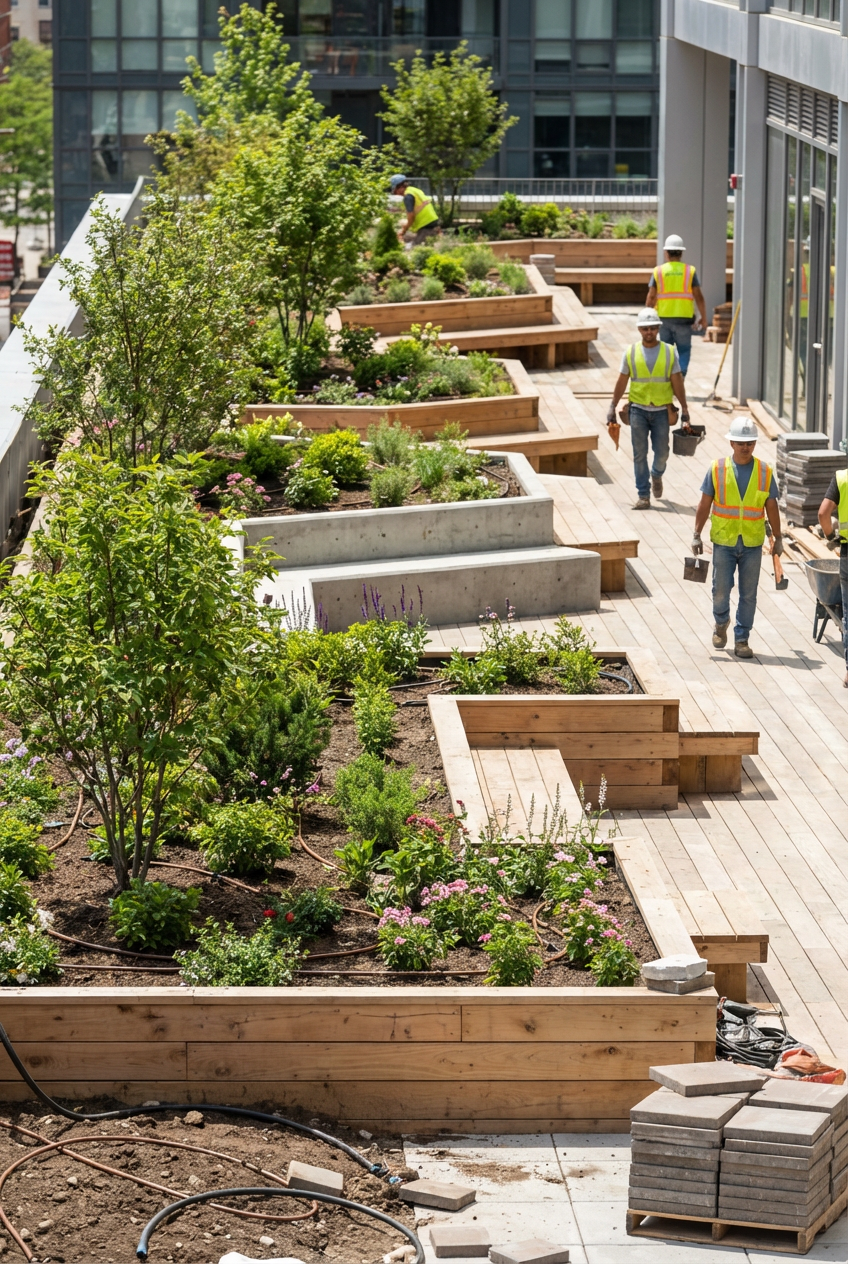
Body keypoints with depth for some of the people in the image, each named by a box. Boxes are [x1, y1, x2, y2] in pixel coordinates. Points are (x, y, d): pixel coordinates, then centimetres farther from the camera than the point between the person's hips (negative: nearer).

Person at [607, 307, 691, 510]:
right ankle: (643, 496, 3)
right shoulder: (631, 353, 2)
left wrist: (685, 412, 0)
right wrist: (612, 408, 5)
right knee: (640, 454, -2)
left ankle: (657, 475, 36)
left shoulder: (669, 352, 1)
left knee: (661, 453, 3)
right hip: (638, 409, 0)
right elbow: (621, 383, 7)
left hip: (661, 411, 0)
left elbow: (677, 383, 2)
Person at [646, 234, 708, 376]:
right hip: (684, 318, -1)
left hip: (664, 317, 1)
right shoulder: (690, 271, -1)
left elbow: (651, 297, -2)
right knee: (684, 351, 6)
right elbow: (699, 297, -3)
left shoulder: (658, 271, 1)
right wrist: (703, 317, 7)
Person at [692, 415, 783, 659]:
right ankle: (721, 623, 31)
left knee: (748, 594, 3)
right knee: (721, 589, 1)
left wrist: (777, 538, 8)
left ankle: (742, 639, 12)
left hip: (752, 543, 1)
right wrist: (697, 535, -1)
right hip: (723, 541, -1)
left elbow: (771, 508, 6)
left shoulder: (764, 472, 0)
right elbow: (704, 504, 2)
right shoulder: (717, 469, -3)